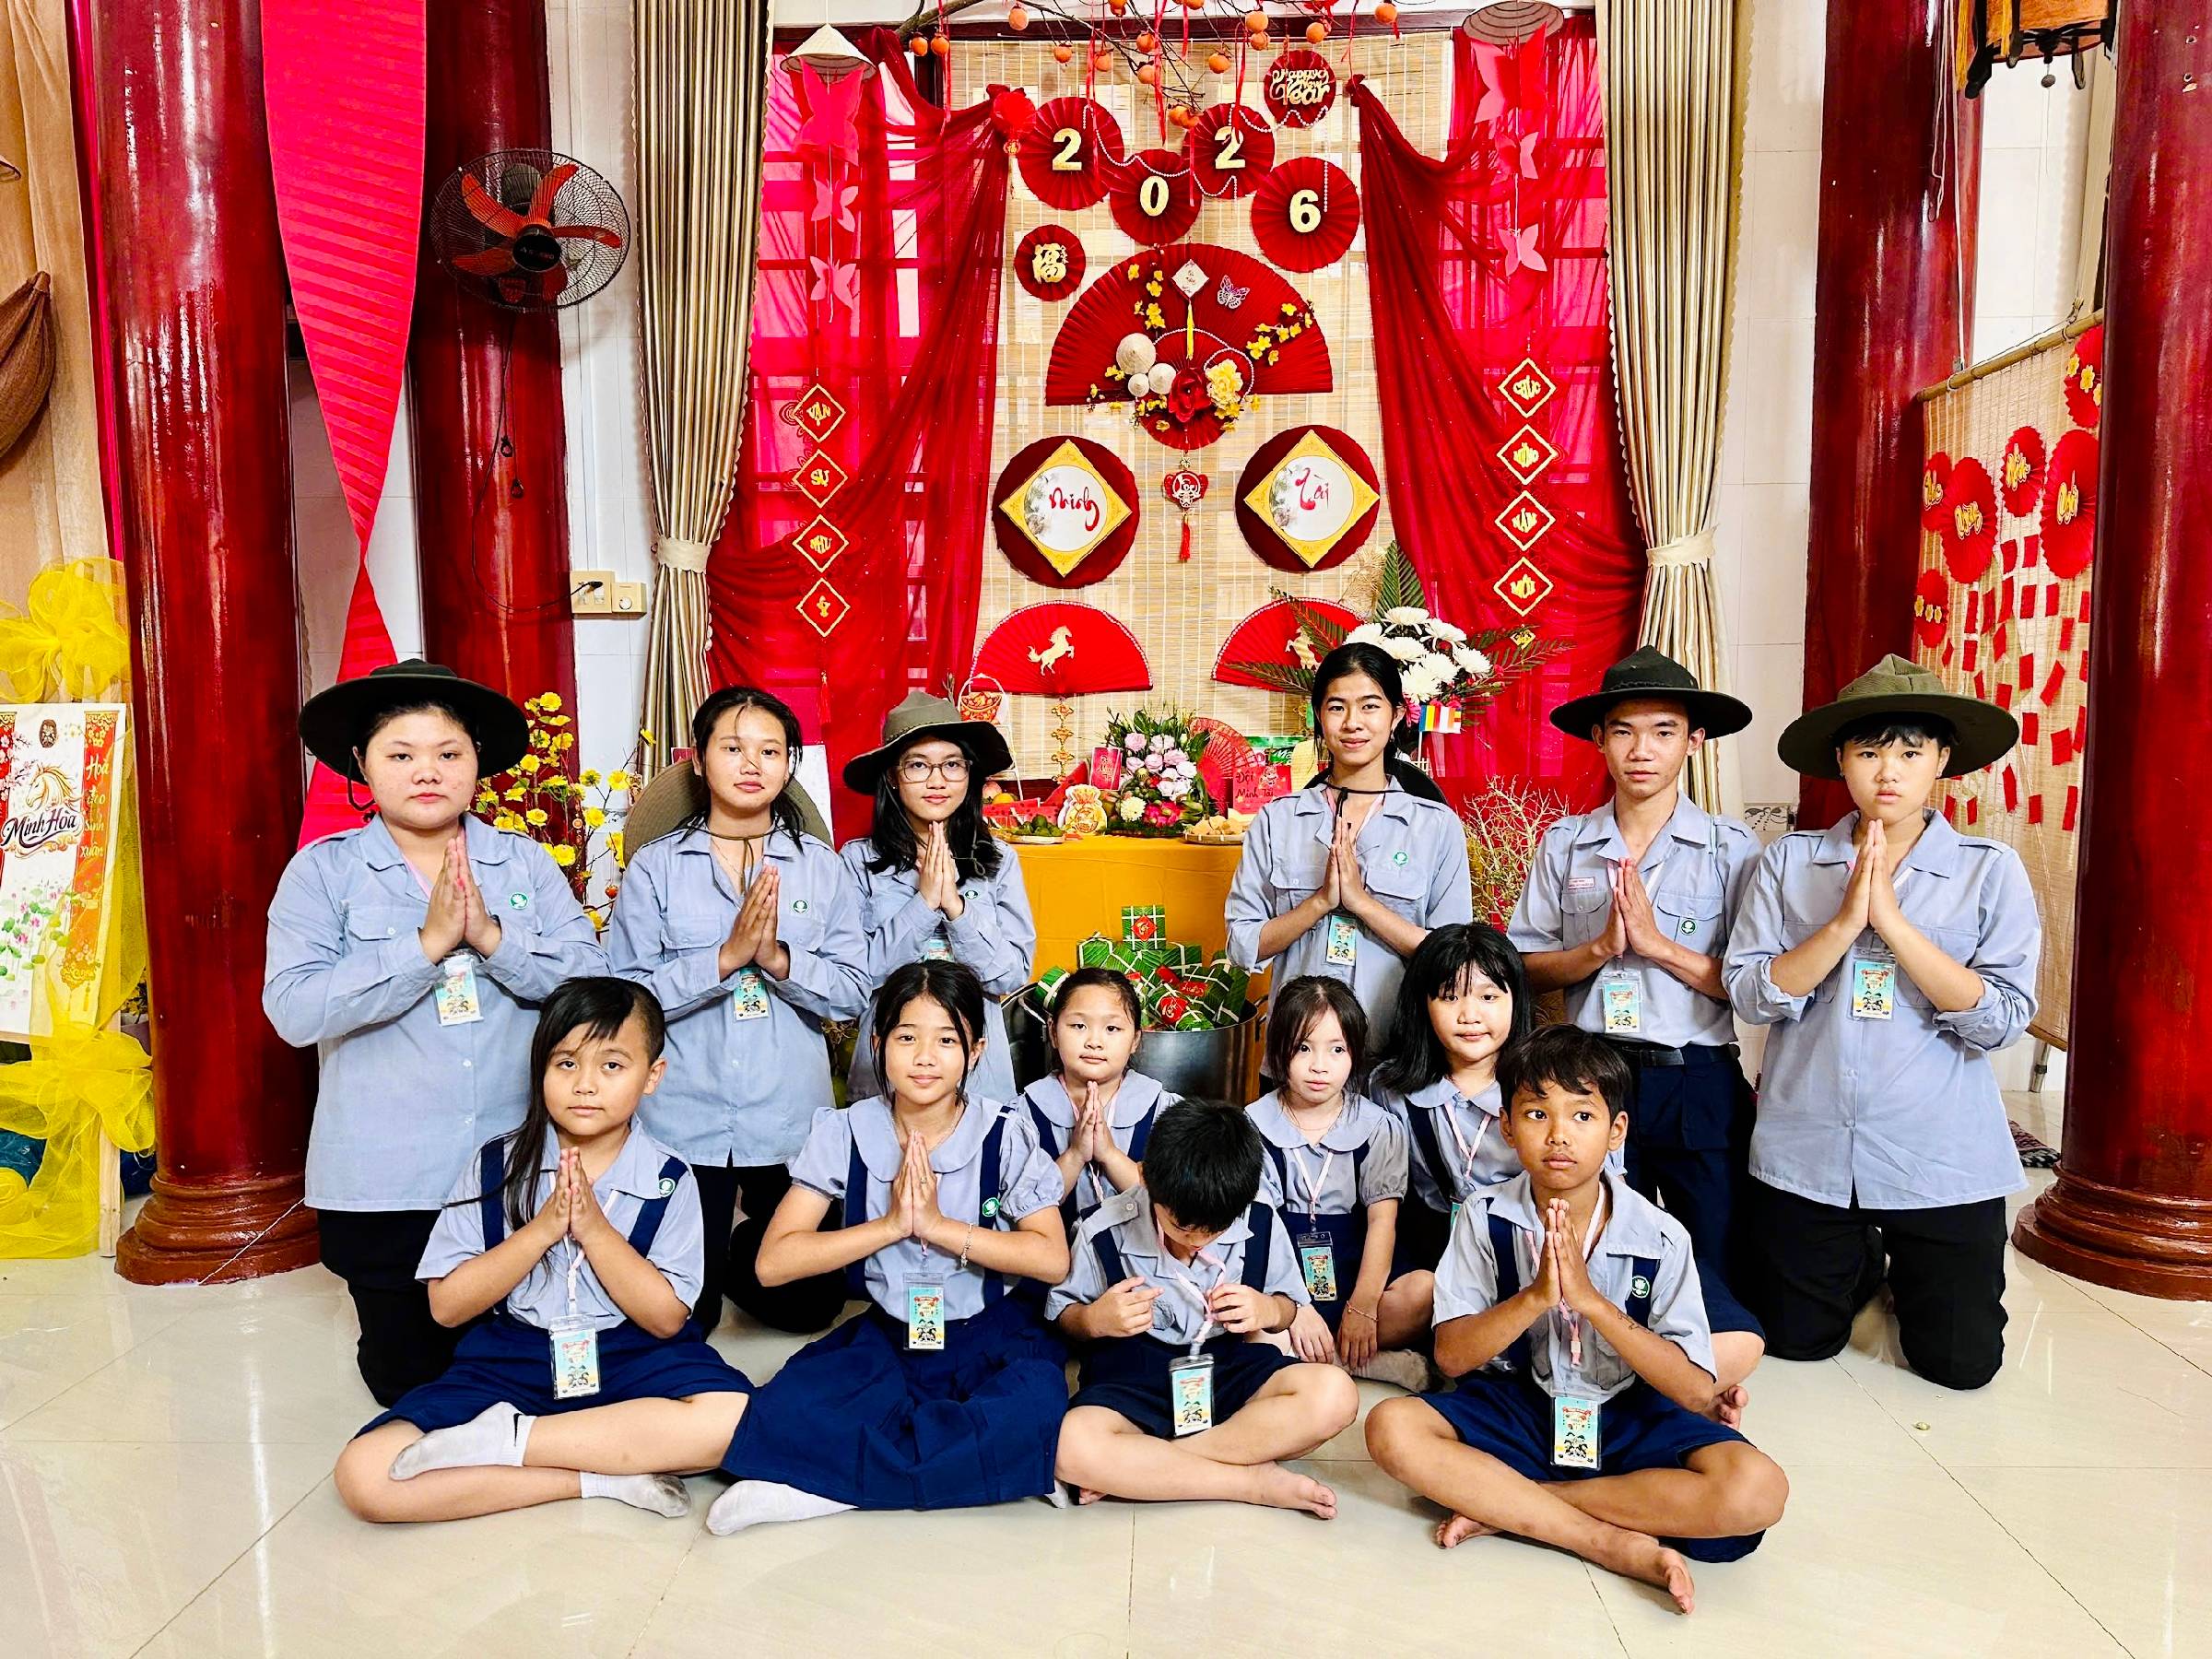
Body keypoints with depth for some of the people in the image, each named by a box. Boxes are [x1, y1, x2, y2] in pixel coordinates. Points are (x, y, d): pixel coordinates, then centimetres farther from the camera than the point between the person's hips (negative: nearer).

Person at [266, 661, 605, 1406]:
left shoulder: (526, 862, 1)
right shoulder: (322, 870, -3)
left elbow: (593, 979, -7)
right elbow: (294, 1008, -15)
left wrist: (493, 938, -20)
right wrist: (427, 945, -21)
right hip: (385, 1181, -1)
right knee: (409, 1377, 15)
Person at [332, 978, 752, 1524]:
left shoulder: (668, 1180, -5)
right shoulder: (498, 1166, -2)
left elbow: (666, 1319, -8)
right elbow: (447, 1305, -3)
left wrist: (593, 1228, -18)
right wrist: (542, 1230, -17)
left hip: (630, 1358, -1)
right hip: (510, 1359, 1)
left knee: (733, 1417, -31)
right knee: (364, 1475, -23)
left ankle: (504, 1439, -18)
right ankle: (602, 1476, -17)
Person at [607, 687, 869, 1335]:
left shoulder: (822, 867, 1)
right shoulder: (655, 868, -2)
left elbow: (855, 992, -4)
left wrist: (779, 958, -20)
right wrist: (725, 958, -20)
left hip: (793, 1118, 2)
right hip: (686, 1118, -1)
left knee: (808, 1305, 15)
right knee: (685, 1318, 10)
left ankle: (739, 1255, 44)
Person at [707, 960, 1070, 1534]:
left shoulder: (1004, 1135, -9)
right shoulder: (845, 1133, -6)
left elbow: (1053, 1260, -15)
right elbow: (773, 1262, -11)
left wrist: (938, 1225, -22)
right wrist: (891, 1225, -20)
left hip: (991, 1334, -1)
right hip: (887, 1334, 1)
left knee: (1033, 1410, -34)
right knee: (789, 1411, -27)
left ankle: (827, 1484, -21)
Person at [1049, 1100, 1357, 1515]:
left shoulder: (1261, 1224, -6)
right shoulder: (1107, 1231, -12)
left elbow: (1289, 1303, 9)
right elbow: (1062, 1314, 2)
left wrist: (1269, 1310, -14)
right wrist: (1094, 1320, -21)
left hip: (1227, 1365, 3)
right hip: (1133, 1371, -2)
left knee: (1334, 1395, -29)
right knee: (1072, 1447, -37)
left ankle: (1138, 1464, -24)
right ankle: (1257, 1480, -23)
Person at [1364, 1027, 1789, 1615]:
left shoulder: (1660, 1238, -10)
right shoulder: (1487, 1217, -8)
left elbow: (1694, 1390, -12)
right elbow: (1451, 1356, -9)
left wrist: (1593, 1302, -25)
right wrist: (1535, 1297, -26)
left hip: (1629, 1417, 0)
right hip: (1514, 1406, 1)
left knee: (1757, 1490, -29)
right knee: (1392, 1427, -27)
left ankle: (1502, 1503, -20)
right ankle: (1621, 1545, -23)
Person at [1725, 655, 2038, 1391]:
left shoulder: (1991, 870, -4)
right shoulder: (1790, 862, -1)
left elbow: (2001, 1019, -12)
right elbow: (1754, 994, -8)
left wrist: (1891, 920, -19)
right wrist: (1845, 922, -19)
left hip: (1943, 1158, -1)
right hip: (1806, 1152, 1)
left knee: (1961, 1362, 9)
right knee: (1796, 1341, 14)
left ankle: (1907, 1275, 39)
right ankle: (1865, 1264, 44)